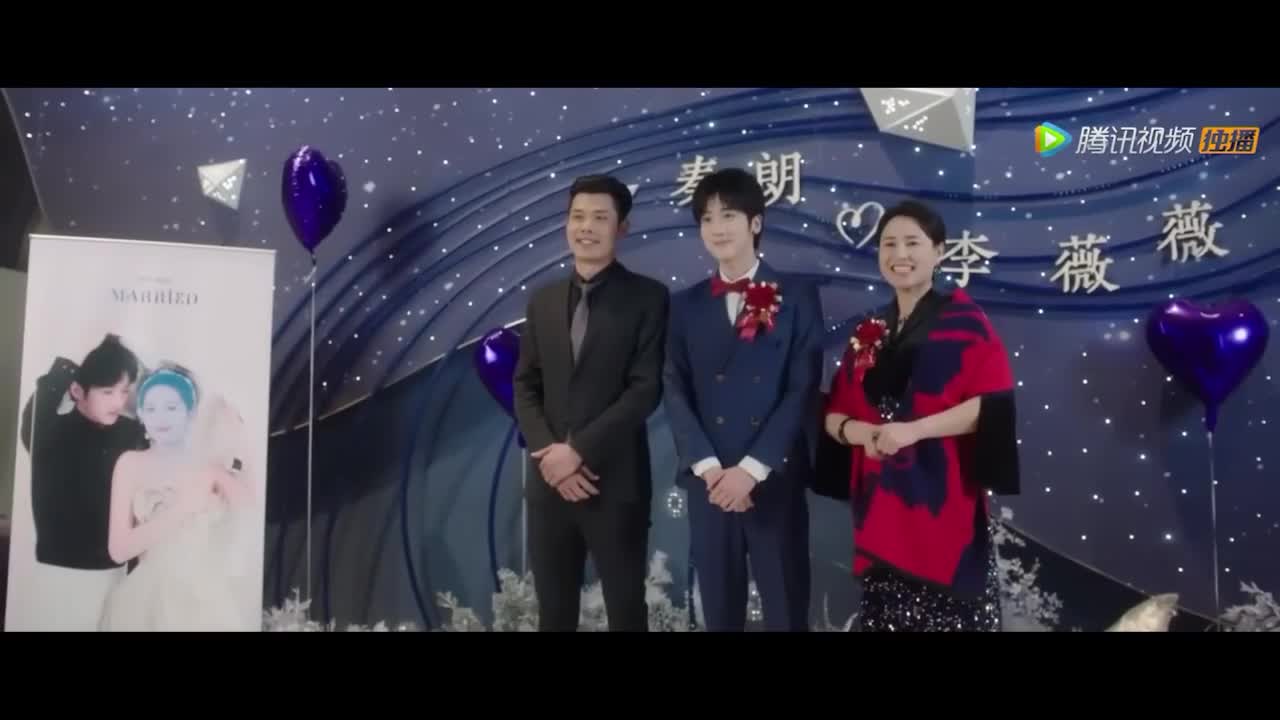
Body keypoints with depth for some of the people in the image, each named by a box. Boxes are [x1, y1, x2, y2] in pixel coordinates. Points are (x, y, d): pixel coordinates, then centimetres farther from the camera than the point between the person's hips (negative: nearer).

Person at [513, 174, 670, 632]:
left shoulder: (648, 297, -2)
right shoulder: (543, 300, 12)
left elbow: (646, 389, -10)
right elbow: (525, 387, 9)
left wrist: (579, 449, -15)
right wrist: (548, 454, -7)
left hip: (616, 481, -4)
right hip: (550, 480, 4)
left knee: (625, 609, 6)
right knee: (554, 611, 11)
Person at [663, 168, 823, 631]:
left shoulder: (797, 298, 2)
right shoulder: (686, 305, 10)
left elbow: (803, 390, -5)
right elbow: (676, 392, 3)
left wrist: (751, 469, -12)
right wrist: (708, 468, -10)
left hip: (775, 480, -2)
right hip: (708, 482, 2)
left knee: (786, 609, 4)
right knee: (719, 609, 9)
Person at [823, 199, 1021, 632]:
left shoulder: (963, 319, -1)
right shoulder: (868, 332, 14)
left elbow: (993, 403, -12)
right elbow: (834, 413, 14)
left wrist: (914, 430, -18)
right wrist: (860, 431, -8)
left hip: (942, 502, -5)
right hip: (878, 507, 5)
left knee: (951, 616, -4)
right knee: (887, 617, 10)